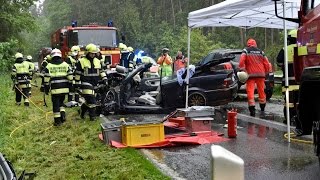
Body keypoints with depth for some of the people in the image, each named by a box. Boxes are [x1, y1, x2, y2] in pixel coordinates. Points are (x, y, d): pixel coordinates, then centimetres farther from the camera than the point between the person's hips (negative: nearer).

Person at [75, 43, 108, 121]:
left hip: (95, 84, 6)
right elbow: (78, 74, -1)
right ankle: (92, 116, -8)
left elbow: (101, 71, 19)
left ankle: (82, 110, 35)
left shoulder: (97, 61, 13)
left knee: (89, 100, 11)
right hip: (86, 83, -6)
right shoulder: (81, 61, -3)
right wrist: (77, 83, -2)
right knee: (91, 100, -14)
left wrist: (104, 78, 5)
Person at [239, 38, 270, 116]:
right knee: (261, 90, 17)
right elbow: (266, 63, 10)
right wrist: (266, 72, 19)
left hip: (251, 74, -4)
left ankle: (252, 109, -15)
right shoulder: (260, 51, 12)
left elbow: (242, 60, -15)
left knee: (250, 91, -4)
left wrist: (242, 69, -8)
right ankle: (262, 107, 32)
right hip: (260, 74, 4)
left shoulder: (245, 51, 1)